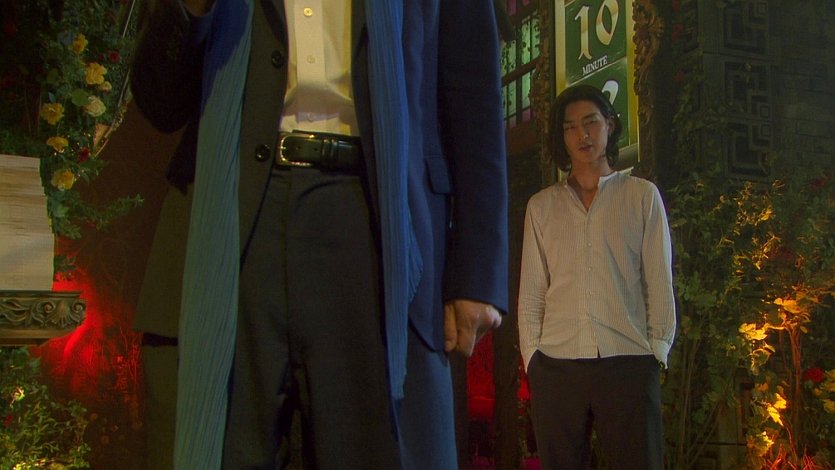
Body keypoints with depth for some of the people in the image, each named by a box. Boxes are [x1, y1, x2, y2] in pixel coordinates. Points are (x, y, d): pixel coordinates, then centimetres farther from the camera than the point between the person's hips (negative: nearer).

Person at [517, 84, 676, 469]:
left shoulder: (643, 196, 11)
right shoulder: (541, 205, 14)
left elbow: (659, 282, 7)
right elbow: (531, 290, 11)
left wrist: (657, 349, -1)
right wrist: (531, 354, 2)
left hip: (628, 363, -1)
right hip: (556, 365, 2)